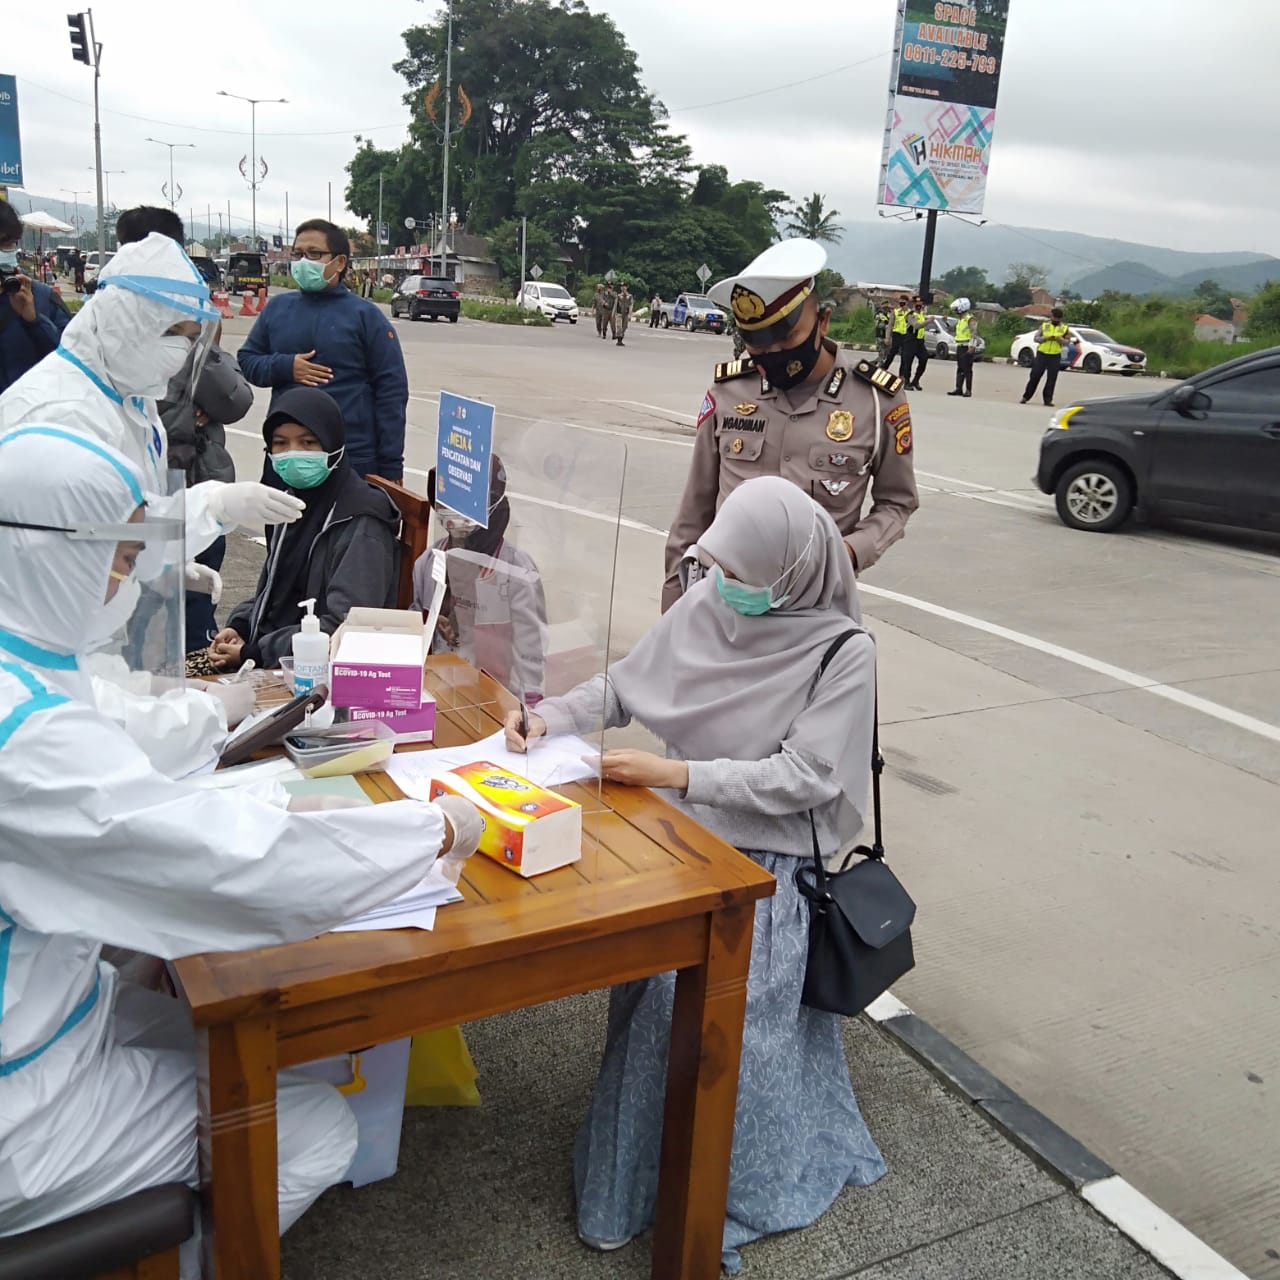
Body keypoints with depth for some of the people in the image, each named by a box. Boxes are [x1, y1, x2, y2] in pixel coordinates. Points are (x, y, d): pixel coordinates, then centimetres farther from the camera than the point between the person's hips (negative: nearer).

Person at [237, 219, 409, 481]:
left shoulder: (365, 315, -2)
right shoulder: (277, 307, 9)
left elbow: (391, 390, -5)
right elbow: (246, 360, 13)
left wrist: (391, 465, -9)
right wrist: (285, 366, -10)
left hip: (352, 460, -4)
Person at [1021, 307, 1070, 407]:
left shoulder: (1064, 328, 7)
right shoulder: (1044, 325, 7)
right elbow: (1036, 338, 4)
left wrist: (1060, 339, -18)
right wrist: (1046, 338, -14)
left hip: (1055, 357, 0)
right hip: (1042, 354, 0)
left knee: (1051, 378, -2)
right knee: (1035, 376, 0)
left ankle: (1048, 399, 4)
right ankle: (1026, 396, 9)